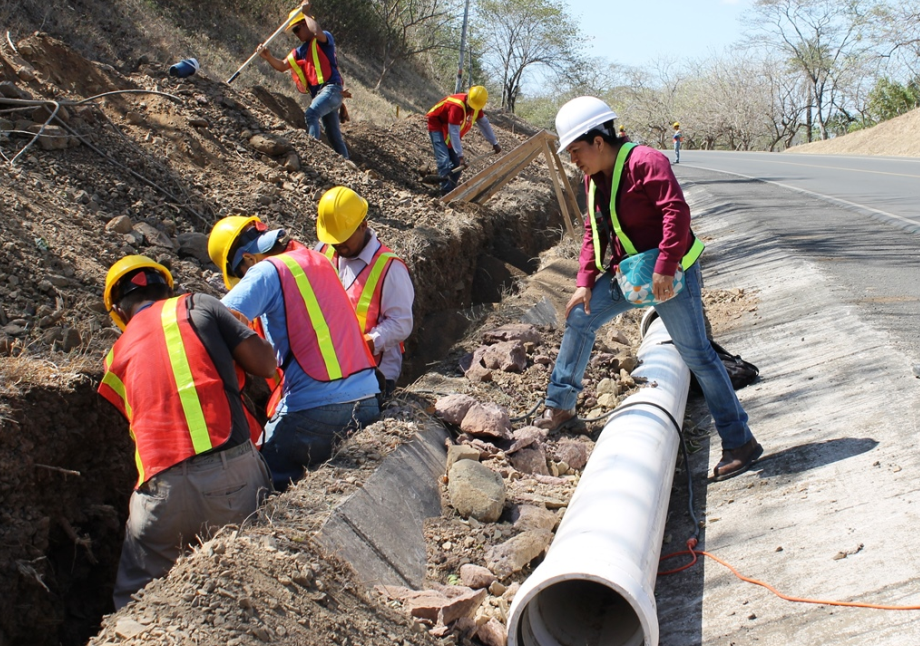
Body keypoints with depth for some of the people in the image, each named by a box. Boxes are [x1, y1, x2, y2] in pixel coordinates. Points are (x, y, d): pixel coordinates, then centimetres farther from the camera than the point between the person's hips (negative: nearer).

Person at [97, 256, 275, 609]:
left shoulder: (118, 355, 18)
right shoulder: (196, 305, 9)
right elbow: (265, 364, 4)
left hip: (163, 488, 2)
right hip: (233, 472, -2)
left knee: (135, 598, 17)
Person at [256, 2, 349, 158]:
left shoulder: (324, 40, -2)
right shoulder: (300, 51, 18)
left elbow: (317, 32, -26)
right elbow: (282, 66, 8)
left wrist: (305, 12, -13)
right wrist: (268, 57, -12)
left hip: (331, 89, -8)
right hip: (318, 94, 8)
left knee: (311, 114, -32)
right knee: (334, 137, 11)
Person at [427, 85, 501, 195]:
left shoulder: (476, 106, -10)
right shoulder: (457, 106, -35)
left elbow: (484, 124, 3)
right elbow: (454, 132, -35)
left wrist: (494, 143, 7)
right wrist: (460, 155, -36)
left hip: (451, 130, 9)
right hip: (437, 125, -8)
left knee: (457, 163, 3)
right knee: (444, 160, -23)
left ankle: (450, 192, 9)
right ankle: (447, 193, -31)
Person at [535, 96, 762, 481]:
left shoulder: (645, 162, -20)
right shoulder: (594, 179, 6)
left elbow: (677, 212, -29)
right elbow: (593, 232, 11)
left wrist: (664, 269, -34)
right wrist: (585, 282, 2)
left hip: (670, 274, -9)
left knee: (695, 353, -7)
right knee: (580, 318, 10)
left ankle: (740, 442, 1)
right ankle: (560, 405, 23)